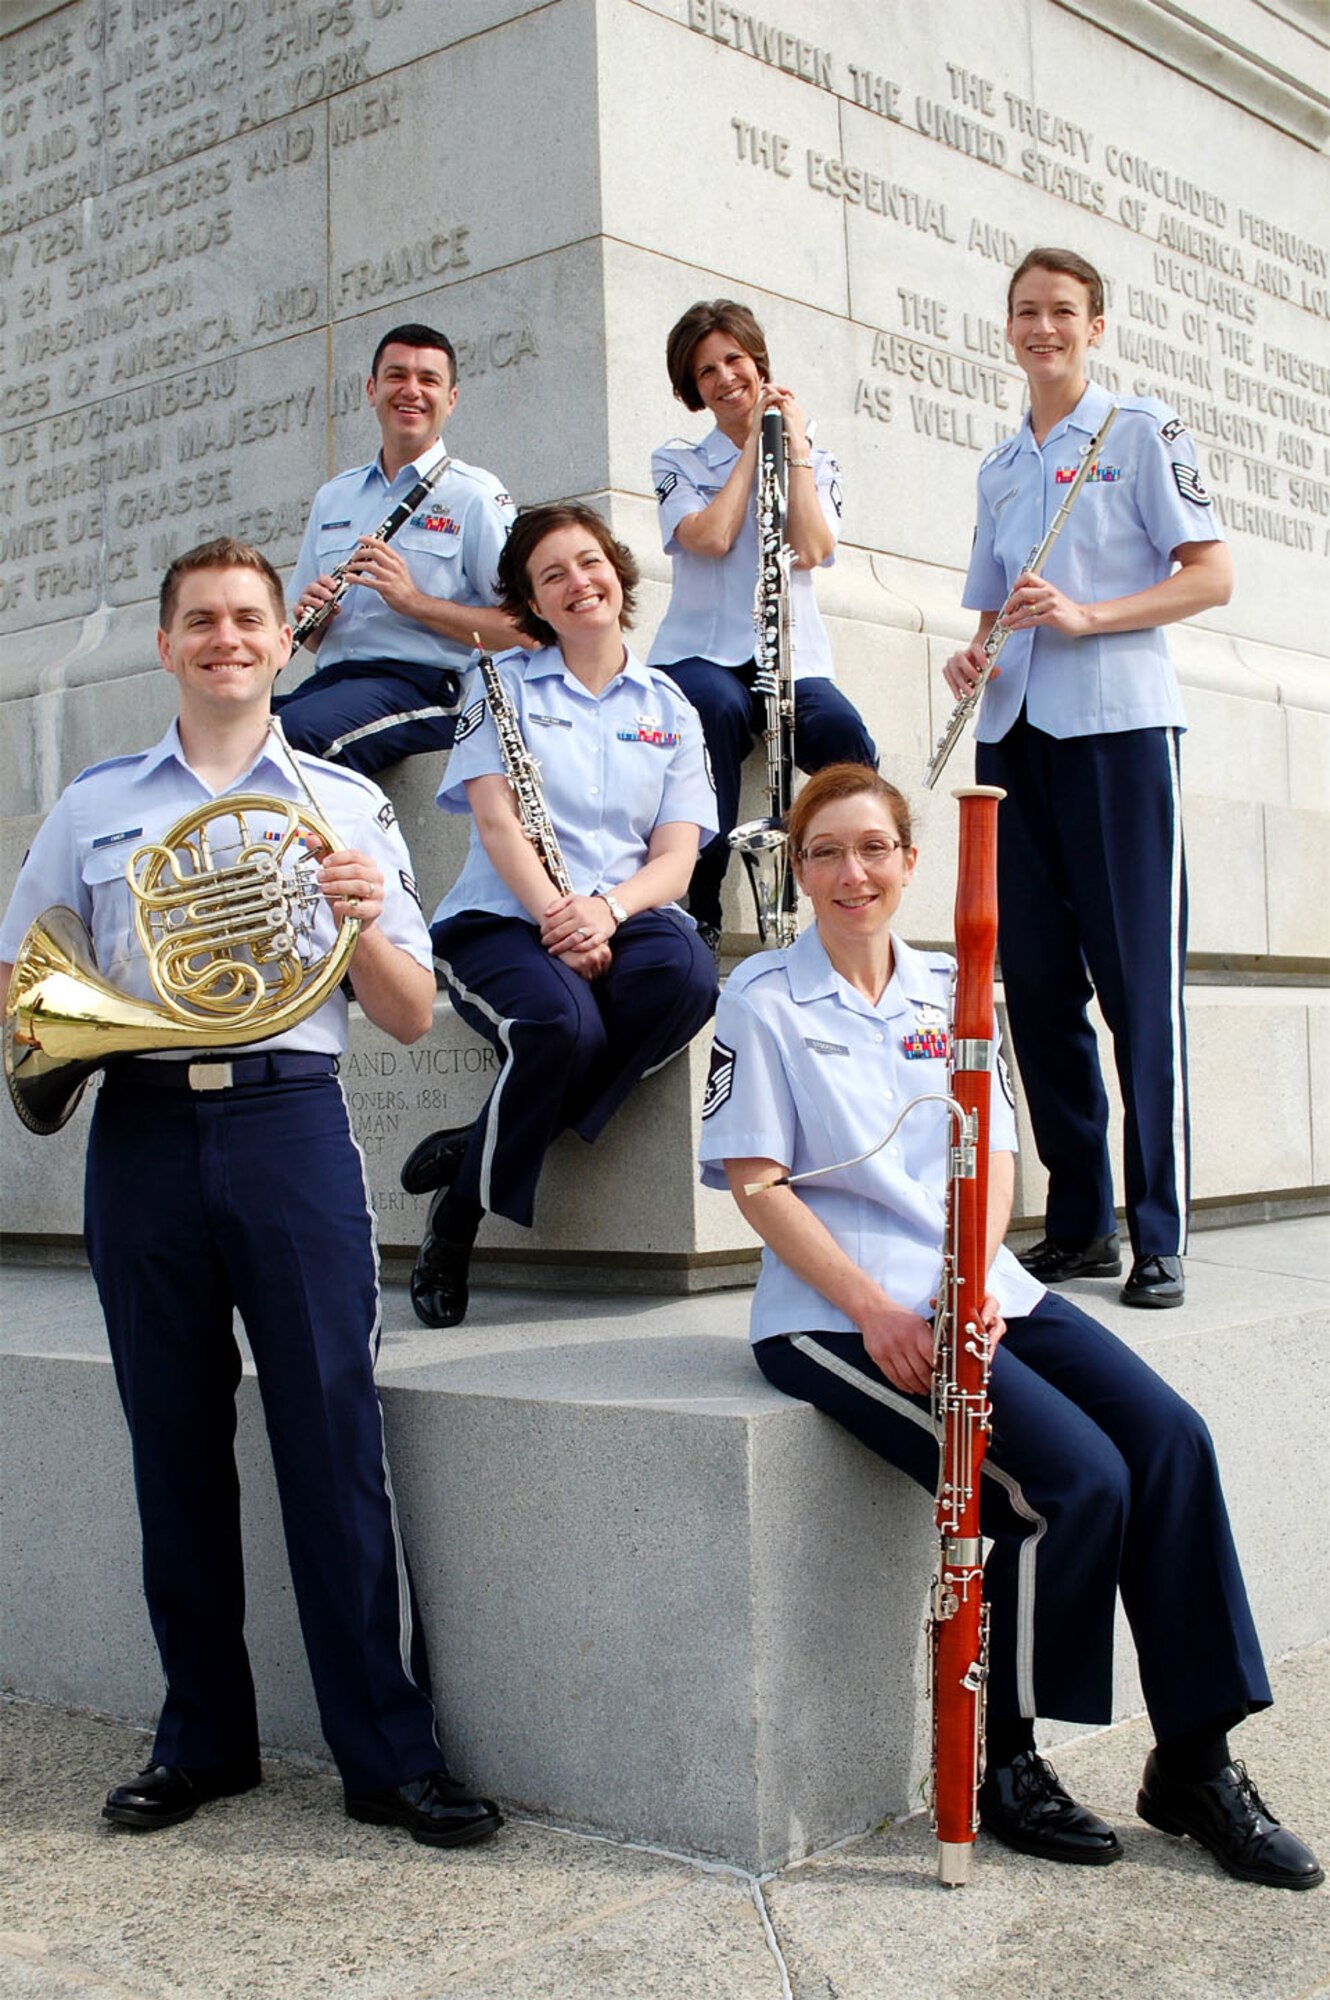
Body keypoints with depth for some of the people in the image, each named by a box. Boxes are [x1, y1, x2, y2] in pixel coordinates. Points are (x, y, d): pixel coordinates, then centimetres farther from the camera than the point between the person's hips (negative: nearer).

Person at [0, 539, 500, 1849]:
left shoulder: (344, 805, 11)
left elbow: (410, 1016, 7)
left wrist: (363, 918, -12)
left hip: (289, 1123, -2)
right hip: (142, 1133, 2)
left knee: (335, 1443, -4)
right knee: (176, 1448, 7)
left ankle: (389, 1756, 5)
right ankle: (203, 1740, 20)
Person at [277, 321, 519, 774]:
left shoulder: (475, 495, 5)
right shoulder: (332, 498, 23)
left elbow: (519, 629, -4)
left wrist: (413, 601, -13)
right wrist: (312, 614, 4)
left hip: (422, 682, -5)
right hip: (331, 680, 5)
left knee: (291, 731, -35)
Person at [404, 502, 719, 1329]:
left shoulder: (668, 706, 17)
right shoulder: (505, 687, 11)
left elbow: (676, 854, 5)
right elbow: (497, 822, -3)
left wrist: (607, 910, -17)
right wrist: (554, 918, -20)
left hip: (623, 917, 3)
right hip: (504, 918, -3)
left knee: (687, 974, -34)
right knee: (561, 1022, -37)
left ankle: (472, 1152, -21)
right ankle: (456, 1220, -12)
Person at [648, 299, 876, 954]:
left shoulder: (816, 464, 18)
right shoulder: (676, 463, 14)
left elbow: (810, 550, -4)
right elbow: (711, 536, -9)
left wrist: (793, 442, 3)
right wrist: (752, 444, 2)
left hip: (792, 653, 2)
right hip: (702, 652, -2)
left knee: (843, 732, -33)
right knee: (718, 709, -38)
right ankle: (697, 913, -33)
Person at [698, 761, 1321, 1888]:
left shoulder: (948, 989, 14)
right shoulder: (764, 1000, -2)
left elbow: (996, 1156, 12)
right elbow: (754, 1180, -8)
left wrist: (975, 1280, -8)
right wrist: (874, 1309, -17)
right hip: (842, 1311, -6)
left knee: (1171, 1438, -15)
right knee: (1076, 1479, -23)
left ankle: (1196, 1761, -2)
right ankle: (1005, 1757, 0)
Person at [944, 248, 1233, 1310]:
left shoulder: (1141, 428, 5)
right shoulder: (1000, 465, 21)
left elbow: (1213, 576, -2)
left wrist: (1088, 615, -15)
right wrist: (974, 655, 4)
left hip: (1119, 722, -6)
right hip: (1013, 732, 6)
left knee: (1141, 979, -8)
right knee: (1035, 975, 3)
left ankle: (1160, 1239, -5)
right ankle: (1079, 1224, 11)